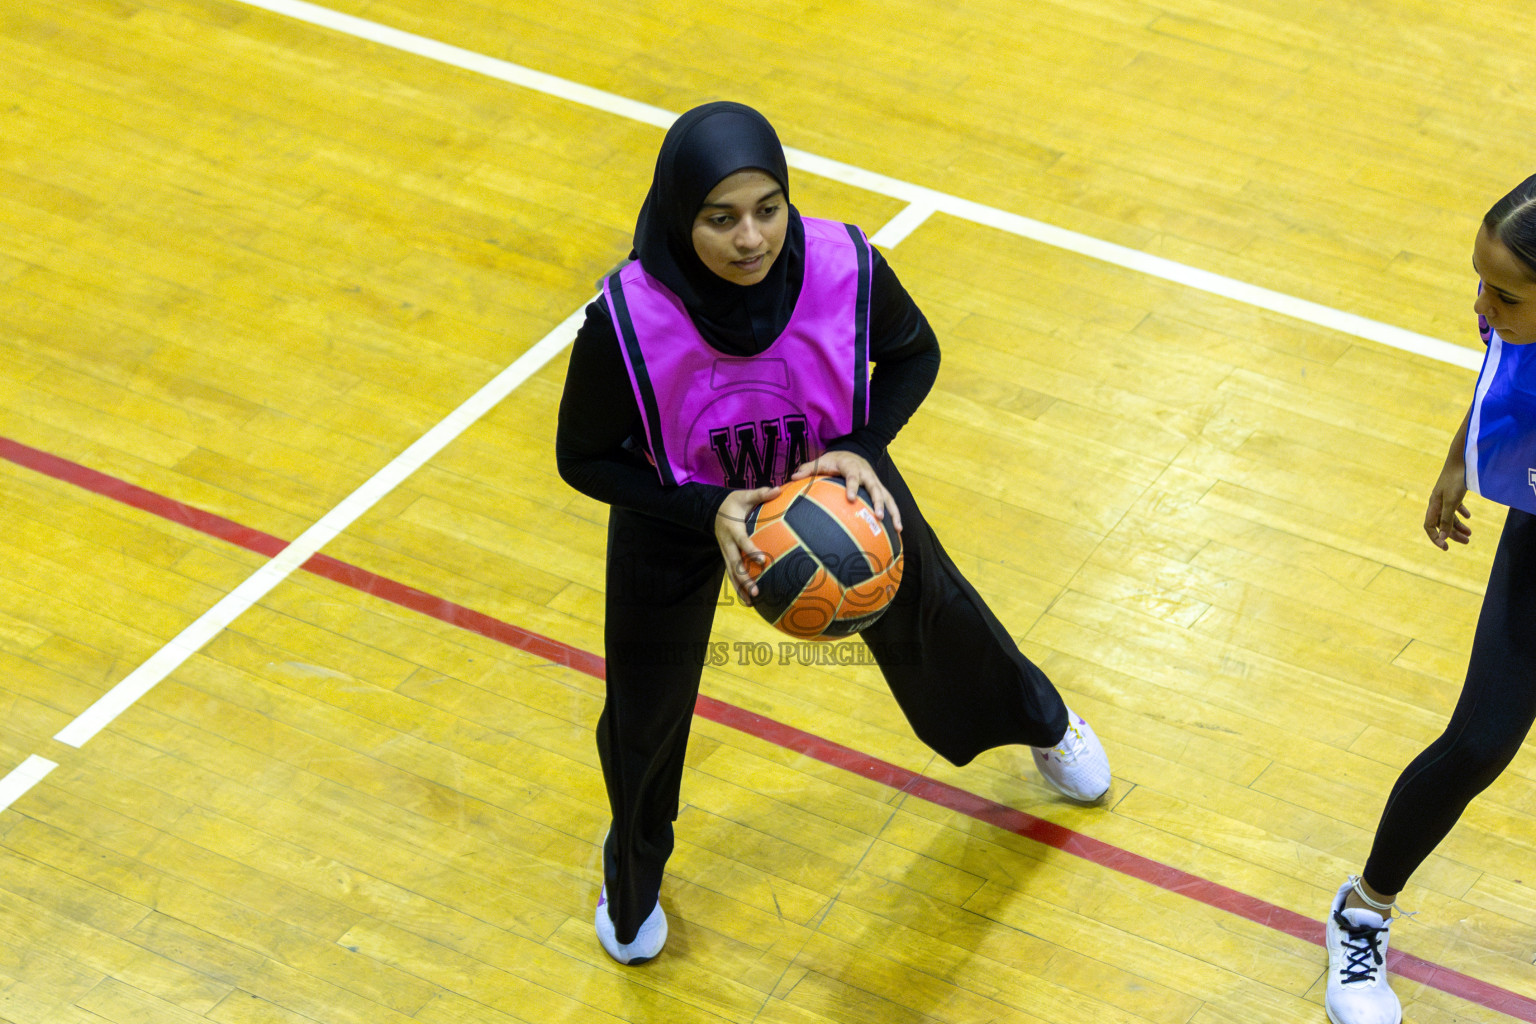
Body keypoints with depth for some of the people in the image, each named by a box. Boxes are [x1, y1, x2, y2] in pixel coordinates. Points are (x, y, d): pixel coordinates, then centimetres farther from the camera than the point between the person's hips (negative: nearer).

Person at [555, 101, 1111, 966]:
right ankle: (632, 881, 50)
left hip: (830, 481, 2)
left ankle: (1039, 720, 64)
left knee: (926, 609, 26)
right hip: (681, 510, -2)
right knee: (644, 716, 14)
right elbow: (584, 458, -21)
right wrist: (709, 512, -34)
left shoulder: (846, 268, -35)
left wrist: (862, 449, -28)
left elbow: (914, 354, -11)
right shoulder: (626, 320, -39)